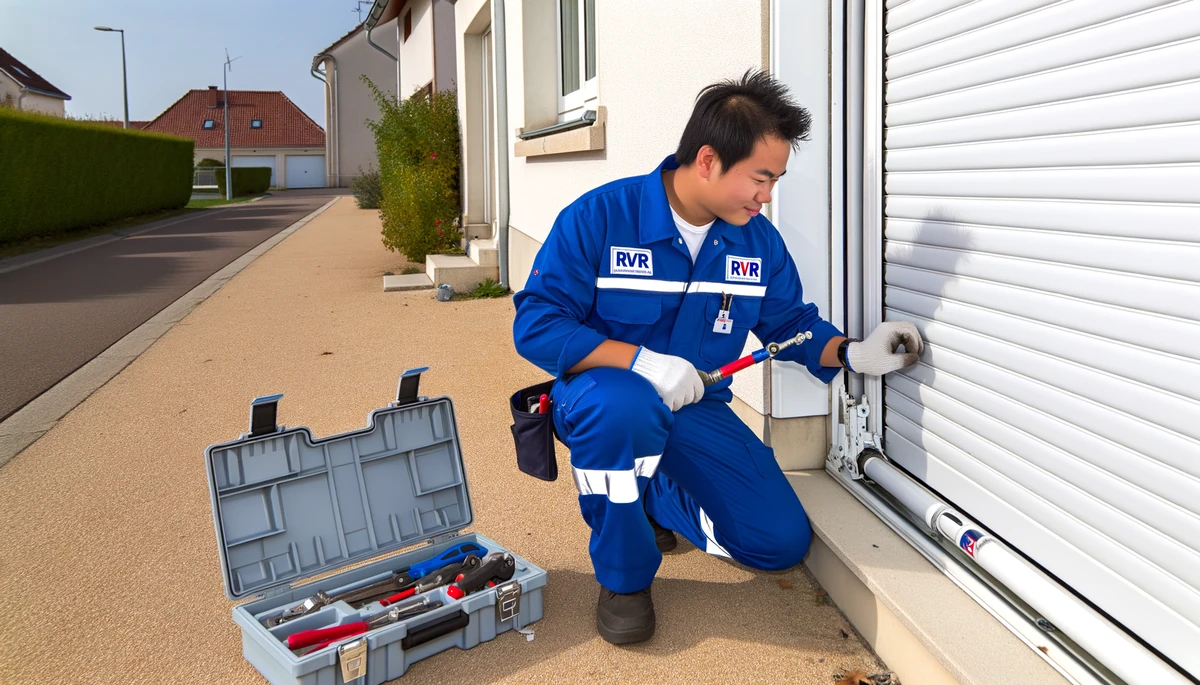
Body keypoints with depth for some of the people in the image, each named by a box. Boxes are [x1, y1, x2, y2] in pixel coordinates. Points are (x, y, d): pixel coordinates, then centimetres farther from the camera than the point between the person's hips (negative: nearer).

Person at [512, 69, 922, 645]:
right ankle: (623, 577, -14)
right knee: (624, 404, -42)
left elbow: (791, 323, 9)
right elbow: (535, 324, -22)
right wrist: (642, 361, -33)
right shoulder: (600, 216, -19)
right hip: (602, 397, -4)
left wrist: (854, 354, -12)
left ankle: (651, 495, 24)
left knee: (783, 541, -2)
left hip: (694, 409, 5)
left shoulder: (759, 242, -3)